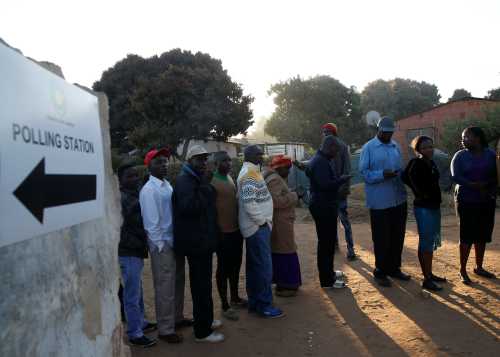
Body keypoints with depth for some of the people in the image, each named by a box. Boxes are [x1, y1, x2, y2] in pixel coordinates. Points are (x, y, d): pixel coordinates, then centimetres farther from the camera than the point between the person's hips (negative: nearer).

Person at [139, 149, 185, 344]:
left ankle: (176, 318, 38)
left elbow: (174, 212, 10)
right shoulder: (149, 190, -14)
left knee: (177, 284, 19)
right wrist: (161, 246, -14)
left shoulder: (167, 185, 9)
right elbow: (151, 222, -16)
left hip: (176, 242, 7)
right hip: (162, 245, -7)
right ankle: (165, 329, 19)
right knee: (165, 288, 4)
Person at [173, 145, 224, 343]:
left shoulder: (196, 178, 16)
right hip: (196, 241, -10)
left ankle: (206, 320, 35)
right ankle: (202, 331, 10)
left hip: (202, 239, 10)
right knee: (201, 284, -2)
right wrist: (204, 187, -20)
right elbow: (189, 207, -29)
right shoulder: (184, 180, -15)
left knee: (203, 282, 20)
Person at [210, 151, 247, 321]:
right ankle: (225, 305, 14)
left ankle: (235, 297, 34)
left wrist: (240, 224, 16)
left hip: (236, 230, 8)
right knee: (223, 268, 3)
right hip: (223, 232, -8)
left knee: (235, 265, 17)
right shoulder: (212, 182, -14)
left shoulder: (230, 178, 11)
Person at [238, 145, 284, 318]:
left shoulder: (249, 172, 14)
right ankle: (265, 305, 6)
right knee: (264, 266, -3)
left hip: (255, 226, 10)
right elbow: (248, 202, -26)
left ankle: (254, 302, 24)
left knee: (254, 265, 15)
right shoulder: (250, 173, -17)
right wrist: (263, 221, -16)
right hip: (258, 227, -10)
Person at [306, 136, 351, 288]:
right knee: (326, 243, -4)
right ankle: (327, 280, 5)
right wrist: (342, 179, -15)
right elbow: (325, 184, -28)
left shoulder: (324, 160, 16)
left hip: (326, 206, 11)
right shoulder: (320, 162, -19)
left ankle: (328, 272, 33)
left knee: (329, 241, 20)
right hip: (323, 207, -11)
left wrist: (339, 179, 9)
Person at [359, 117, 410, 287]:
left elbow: (401, 169, 18)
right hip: (379, 202, -6)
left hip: (399, 200, 6)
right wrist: (382, 175, -24)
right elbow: (364, 172, -11)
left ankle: (394, 268, 31)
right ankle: (380, 271, 18)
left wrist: (399, 175, -4)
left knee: (398, 236, 14)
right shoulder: (368, 148, -6)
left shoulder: (396, 147, 12)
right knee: (381, 239, 2)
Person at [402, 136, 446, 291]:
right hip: (423, 208, -8)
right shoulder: (416, 163, -14)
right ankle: (426, 279, 6)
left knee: (431, 242, 16)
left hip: (435, 207, 8)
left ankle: (430, 274, 28)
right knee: (425, 243, -2)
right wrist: (421, 193, -18)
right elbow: (406, 177, -27)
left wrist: (436, 200, 9)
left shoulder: (432, 164, 10)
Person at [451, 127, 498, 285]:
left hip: (487, 201, 3)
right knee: (467, 236, -2)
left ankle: (479, 267, 26)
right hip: (467, 201, -3)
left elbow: (496, 176, 1)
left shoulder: (491, 154, 4)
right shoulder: (460, 156, -2)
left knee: (482, 235, 10)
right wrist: (476, 186, -21)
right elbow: (455, 177, -13)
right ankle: (463, 270, 8)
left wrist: (486, 185, -18)